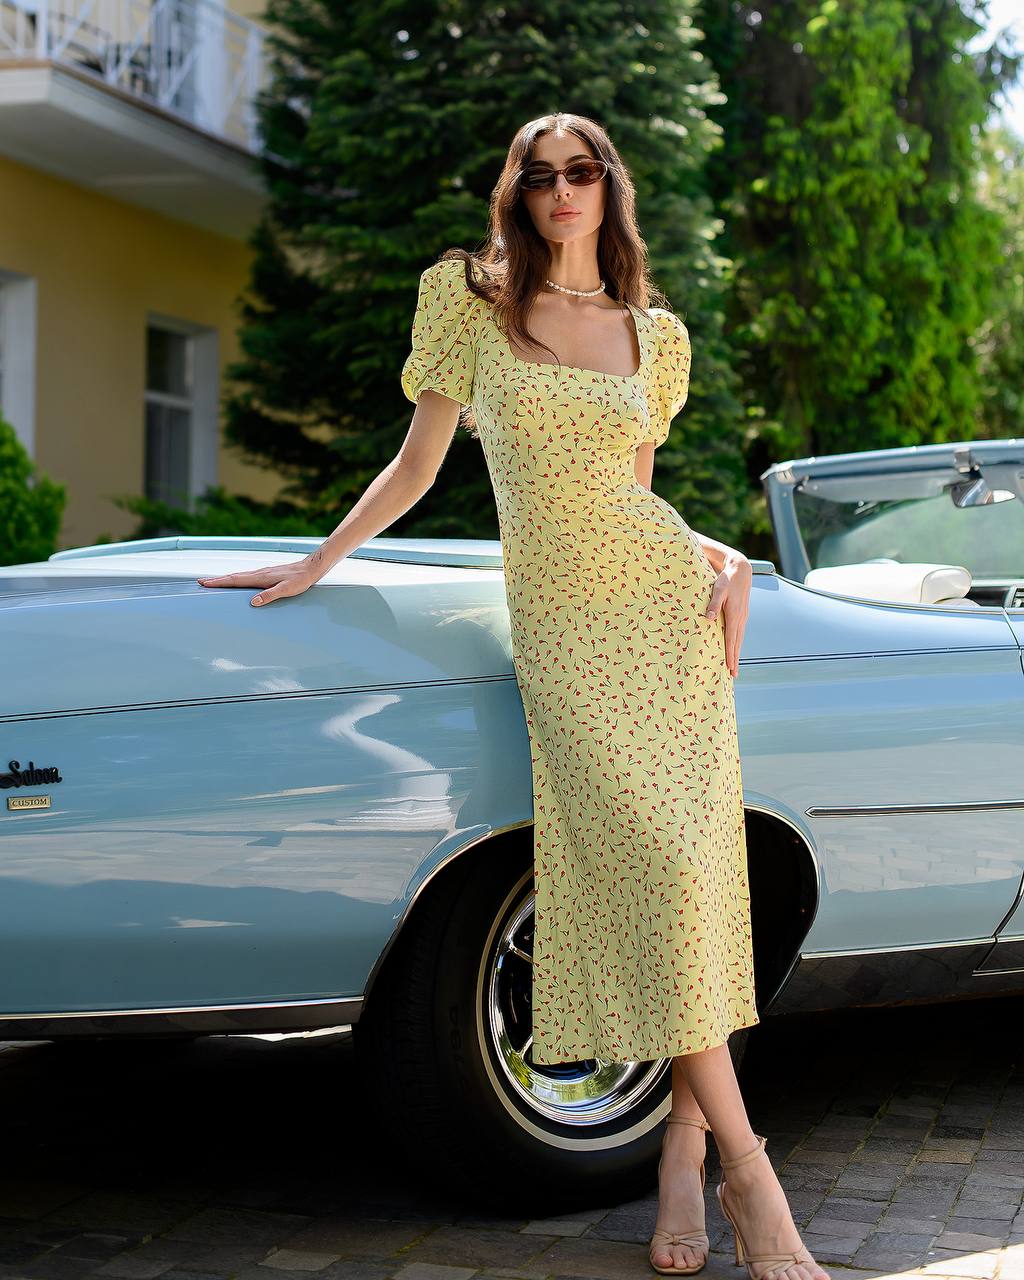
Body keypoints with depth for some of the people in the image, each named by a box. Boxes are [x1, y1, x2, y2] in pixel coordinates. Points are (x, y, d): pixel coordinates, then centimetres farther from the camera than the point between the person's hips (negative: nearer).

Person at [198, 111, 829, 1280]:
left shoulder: (653, 335, 14)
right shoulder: (472, 302, 7)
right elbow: (417, 464, 13)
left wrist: (717, 557, 3)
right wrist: (314, 565, 13)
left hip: (665, 596, 3)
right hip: (560, 622, -3)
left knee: (688, 858, -9)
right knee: (646, 857, -16)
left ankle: (684, 1140, 0)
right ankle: (743, 1164, -14)